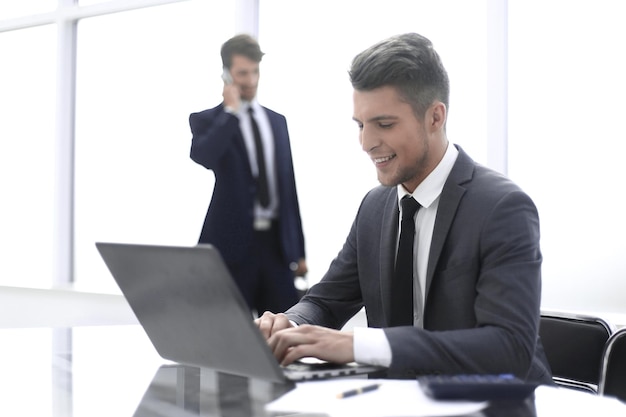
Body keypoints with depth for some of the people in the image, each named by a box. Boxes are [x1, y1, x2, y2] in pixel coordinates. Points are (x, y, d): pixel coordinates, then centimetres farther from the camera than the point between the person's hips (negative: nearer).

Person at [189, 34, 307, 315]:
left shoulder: (277, 121, 15)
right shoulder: (206, 120, 2)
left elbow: (288, 185, 16)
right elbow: (202, 157, -22)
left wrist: (299, 250, 13)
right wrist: (231, 111, -13)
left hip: (276, 242, 4)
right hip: (231, 243, -4)